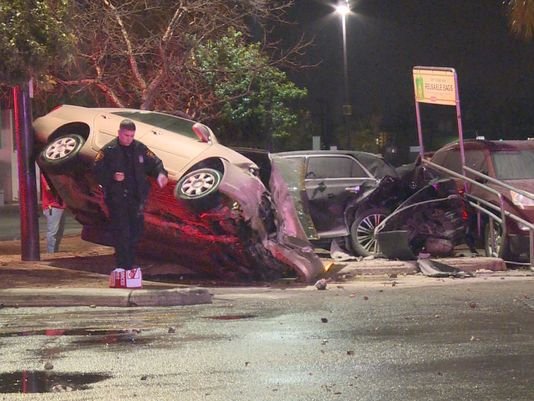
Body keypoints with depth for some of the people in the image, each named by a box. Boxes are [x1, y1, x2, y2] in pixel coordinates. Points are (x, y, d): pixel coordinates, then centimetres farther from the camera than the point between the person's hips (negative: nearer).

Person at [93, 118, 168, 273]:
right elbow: (97, 170, -4)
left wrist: (160, 173, -9)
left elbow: (154, 163, 12)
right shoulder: (108, 150, -4)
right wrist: (112, 176, -20)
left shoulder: (140, 148, 8)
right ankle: (123, 265, -3)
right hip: (116, 198, -4)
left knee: (136, 230, 8)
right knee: (121, 233, -7)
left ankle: (130, 262, 24)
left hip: (136, 197, 4)